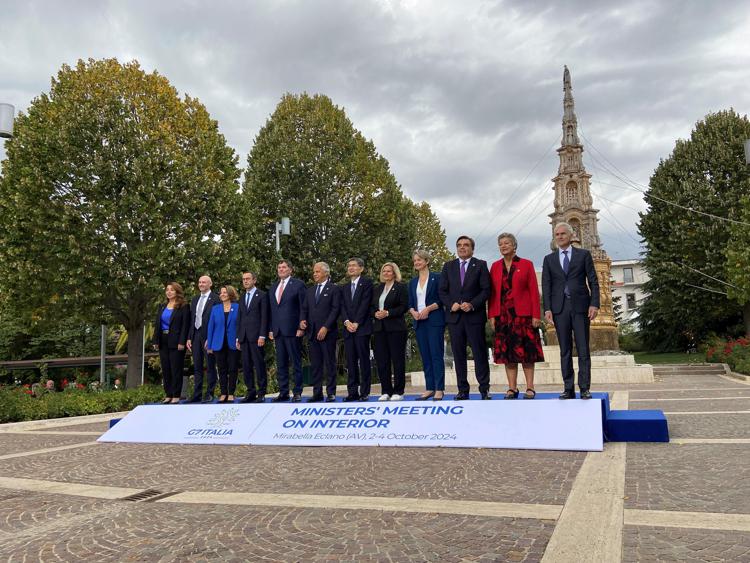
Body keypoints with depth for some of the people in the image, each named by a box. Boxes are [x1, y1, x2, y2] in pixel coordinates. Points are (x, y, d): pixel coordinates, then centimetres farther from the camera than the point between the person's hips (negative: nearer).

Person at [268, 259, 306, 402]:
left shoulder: (298, 284, -1)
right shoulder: (273, 287, 18)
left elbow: (303, 307, -5)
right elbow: (270, 310, 17)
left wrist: (301, 327, -12)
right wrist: (270, 329, 9)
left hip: (292, 330, -6)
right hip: (277, 331, 6)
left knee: (296, 362, -1)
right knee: (281, 364, 8)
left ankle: (297, 392, 5)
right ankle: (283, 393, 15)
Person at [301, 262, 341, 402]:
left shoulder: (334, 289, -1)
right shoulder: (310, 290, 18)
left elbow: (335, 310, -8)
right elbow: (305, 308, 18)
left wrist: (325, 328, -15)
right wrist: (303, 320, -2)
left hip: (328, 332, -6)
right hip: (312, 332, 6)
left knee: (329, 364, -1)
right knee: (315, 364, 7)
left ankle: (331, 393, 5)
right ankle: (317, 393, 12)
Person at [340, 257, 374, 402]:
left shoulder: (367, 283, 3)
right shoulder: (344, 287, 19)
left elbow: (365, 303, -6)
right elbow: (342, 306, 11)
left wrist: (356, 323, -12)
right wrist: (346, 322, -7)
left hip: (362, 327, -5)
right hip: (348, 328, 5)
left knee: (364, 360, -4)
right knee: (350, 361, 4)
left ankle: (364, 392, 0)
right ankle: (352, 391, 7)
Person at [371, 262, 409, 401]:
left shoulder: (401, 287, 1)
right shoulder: (377, 288, 18)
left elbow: (404, 306, -8)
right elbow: (371, 306, 17)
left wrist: (388, 313, -15)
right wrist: (375, 313, -4)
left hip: (395, 327, -5)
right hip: (379, 327, 5)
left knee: (397, 360, -2)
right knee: (381, 360, 3)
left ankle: (398, 391, 4)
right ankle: (386, 391, 11)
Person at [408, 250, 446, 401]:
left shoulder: (436, 278, -1)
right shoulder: (413, 282, 16)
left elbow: (442, 299, -6)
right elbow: (410, 303, 14)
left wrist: (428, 309, -16)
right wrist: (413, 312, -6)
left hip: (434, 320, -5)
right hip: (419, 322, 6)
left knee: (436, 354, -6)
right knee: (425, 356, 7)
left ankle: (439, 389, -3)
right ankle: (429, 388, 13)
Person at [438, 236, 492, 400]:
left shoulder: (480, 265, 5)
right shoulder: (448, 266, 14)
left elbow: (486, 290, -2)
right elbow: (442, 291, 10)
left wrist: (472, 304, -14)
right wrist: (451, 304, -8)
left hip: (475, 315, -3)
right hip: (454, 316, 3)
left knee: (480, 353, -1)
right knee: (458, 354, 4)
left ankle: (484, 389, 6)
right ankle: (462, 390, 11)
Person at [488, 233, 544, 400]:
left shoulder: (526, 264, 2)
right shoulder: (495, 266, 10)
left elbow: (534, 291, -2)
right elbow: (492, 292, 8)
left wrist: (536, 315, -9)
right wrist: (492, 315, -1)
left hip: (523, 314, -3)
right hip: (502, 315, 3)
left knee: (526, 351, 0)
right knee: (506, 352, 2)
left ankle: (530, 388, 6)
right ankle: (512, 388, 8)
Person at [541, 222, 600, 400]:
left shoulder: (583, 254, 8)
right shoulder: (549, 259, 12)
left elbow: (593, 281, 4)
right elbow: (546, 285, 8)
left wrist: (594, 304, -6)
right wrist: (547, 308, -2)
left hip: (580, 306, -2)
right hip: (559, 308, 2)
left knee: (583, 349, -2)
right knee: (565, 351, 4)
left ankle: (585, 388, 2)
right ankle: (568, 388, 8)